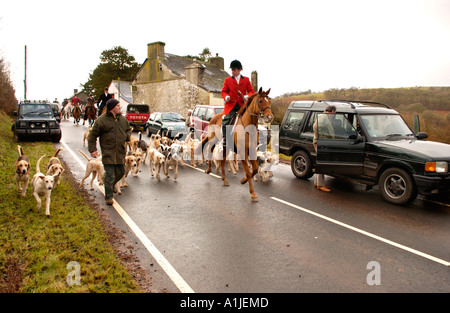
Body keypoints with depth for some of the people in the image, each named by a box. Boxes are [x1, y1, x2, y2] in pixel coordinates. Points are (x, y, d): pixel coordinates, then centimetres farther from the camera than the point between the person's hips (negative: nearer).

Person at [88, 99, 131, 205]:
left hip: (120, 152, 5)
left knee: (121, 172, 14)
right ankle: (108, 197, 5)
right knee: (110, 175, -5)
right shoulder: (101, 120, -6)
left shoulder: (123, 119, 10)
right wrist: (92, 149, -8)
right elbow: (92, 135, -2)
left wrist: (127, 136, 2)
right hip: (108, 153, -5)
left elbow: (128, 130, 26)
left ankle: (112, 184, 44)